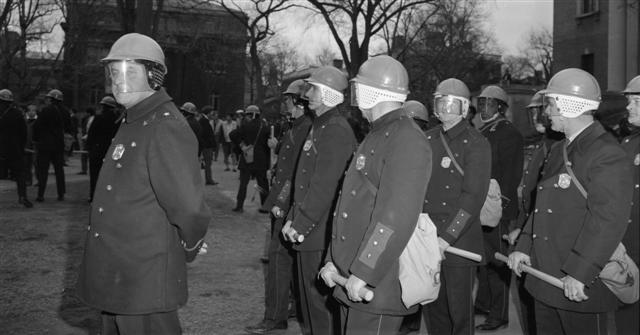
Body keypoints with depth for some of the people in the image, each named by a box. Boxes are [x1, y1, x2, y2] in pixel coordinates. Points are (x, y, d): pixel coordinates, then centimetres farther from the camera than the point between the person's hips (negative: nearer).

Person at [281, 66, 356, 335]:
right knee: (309, 301, 19)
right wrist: (293, 219, 11)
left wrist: (301, 225, -16)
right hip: (308, 232, 10)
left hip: (320, 235, -10)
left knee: (321, 304, 0)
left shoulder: (336, 130, -16)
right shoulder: (318, 127, 15)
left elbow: (324, 186, -21)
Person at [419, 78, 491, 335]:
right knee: (431, 307, 12)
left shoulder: (476, 143, -6)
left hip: (460, 240, -5)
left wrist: (447, 236, -20)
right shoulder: (428, 139, 10)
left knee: (459, 311, 4)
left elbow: (473, 196, -14)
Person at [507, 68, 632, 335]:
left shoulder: (607, 154, -15)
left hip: (580, 287, -9)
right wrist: (523, 247, 9)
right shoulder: (559, 151, 15)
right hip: (545, 279, 9)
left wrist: (578, 274, -24)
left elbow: (608, 220, -22)